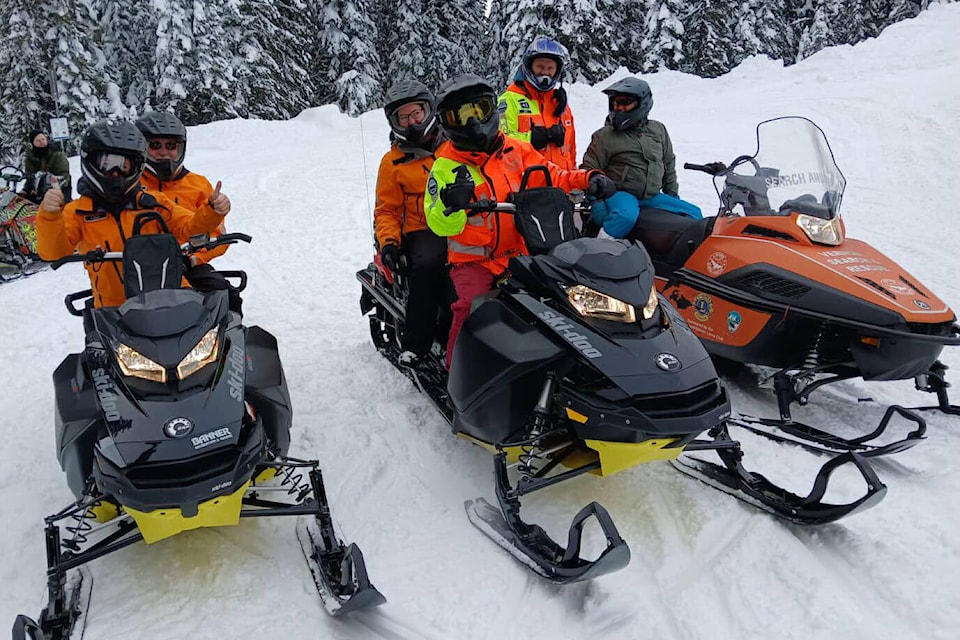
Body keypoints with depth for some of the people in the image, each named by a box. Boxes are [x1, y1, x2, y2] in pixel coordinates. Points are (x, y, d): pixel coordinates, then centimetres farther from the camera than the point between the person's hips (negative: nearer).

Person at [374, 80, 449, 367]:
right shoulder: (392, 162, 11)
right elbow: (386, 210, 12)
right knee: (428, 264, -35)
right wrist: (388, 242, -7)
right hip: (422, 230, -2)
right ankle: (414, 345, -28)